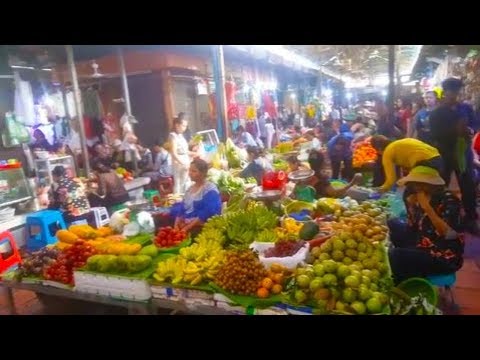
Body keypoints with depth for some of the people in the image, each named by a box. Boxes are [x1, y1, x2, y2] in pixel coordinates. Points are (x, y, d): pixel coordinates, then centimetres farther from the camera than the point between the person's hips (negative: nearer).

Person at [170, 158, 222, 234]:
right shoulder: (190, 189, 14)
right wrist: (176, 226, -2)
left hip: (201, 229, -6)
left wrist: (186, 229, -19)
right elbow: (182, 209, 13)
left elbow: (206, 214, -18)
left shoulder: (210, 190, -9)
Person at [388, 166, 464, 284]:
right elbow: (413, 228, 7)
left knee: (395, 255, -26)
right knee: (392, 224, 7)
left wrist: (428, 208, -28)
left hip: (445, 257, -8)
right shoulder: (416, 197, 3)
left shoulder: (449, 200, -15)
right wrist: (411, 207, -6)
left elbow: (450, 234, -27)